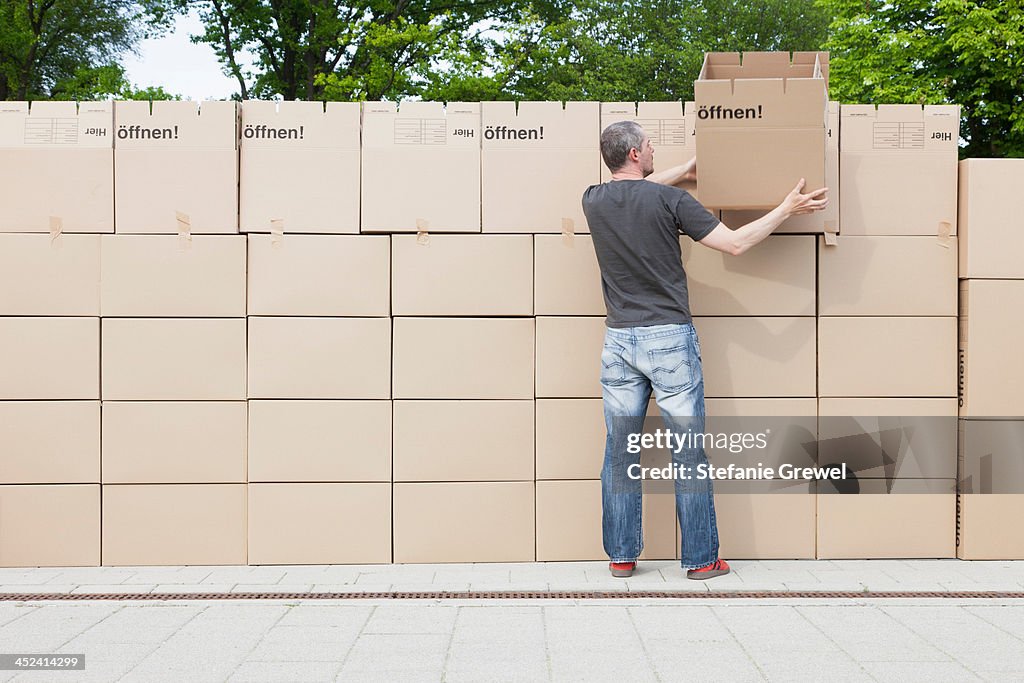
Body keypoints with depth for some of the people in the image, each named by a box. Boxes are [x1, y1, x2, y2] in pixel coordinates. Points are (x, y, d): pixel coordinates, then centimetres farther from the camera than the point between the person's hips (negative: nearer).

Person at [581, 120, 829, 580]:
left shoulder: (594, 201, 4)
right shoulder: (670, 200, -8)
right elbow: (735, 243, -5)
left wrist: (683, 173, 40)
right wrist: (787, 209, 6)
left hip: (619, 340, 4)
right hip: (670, 339, -4)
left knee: (620, 452, 7)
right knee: (688, 453, 3)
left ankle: (621, 556, 11)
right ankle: (700, 559, 7)